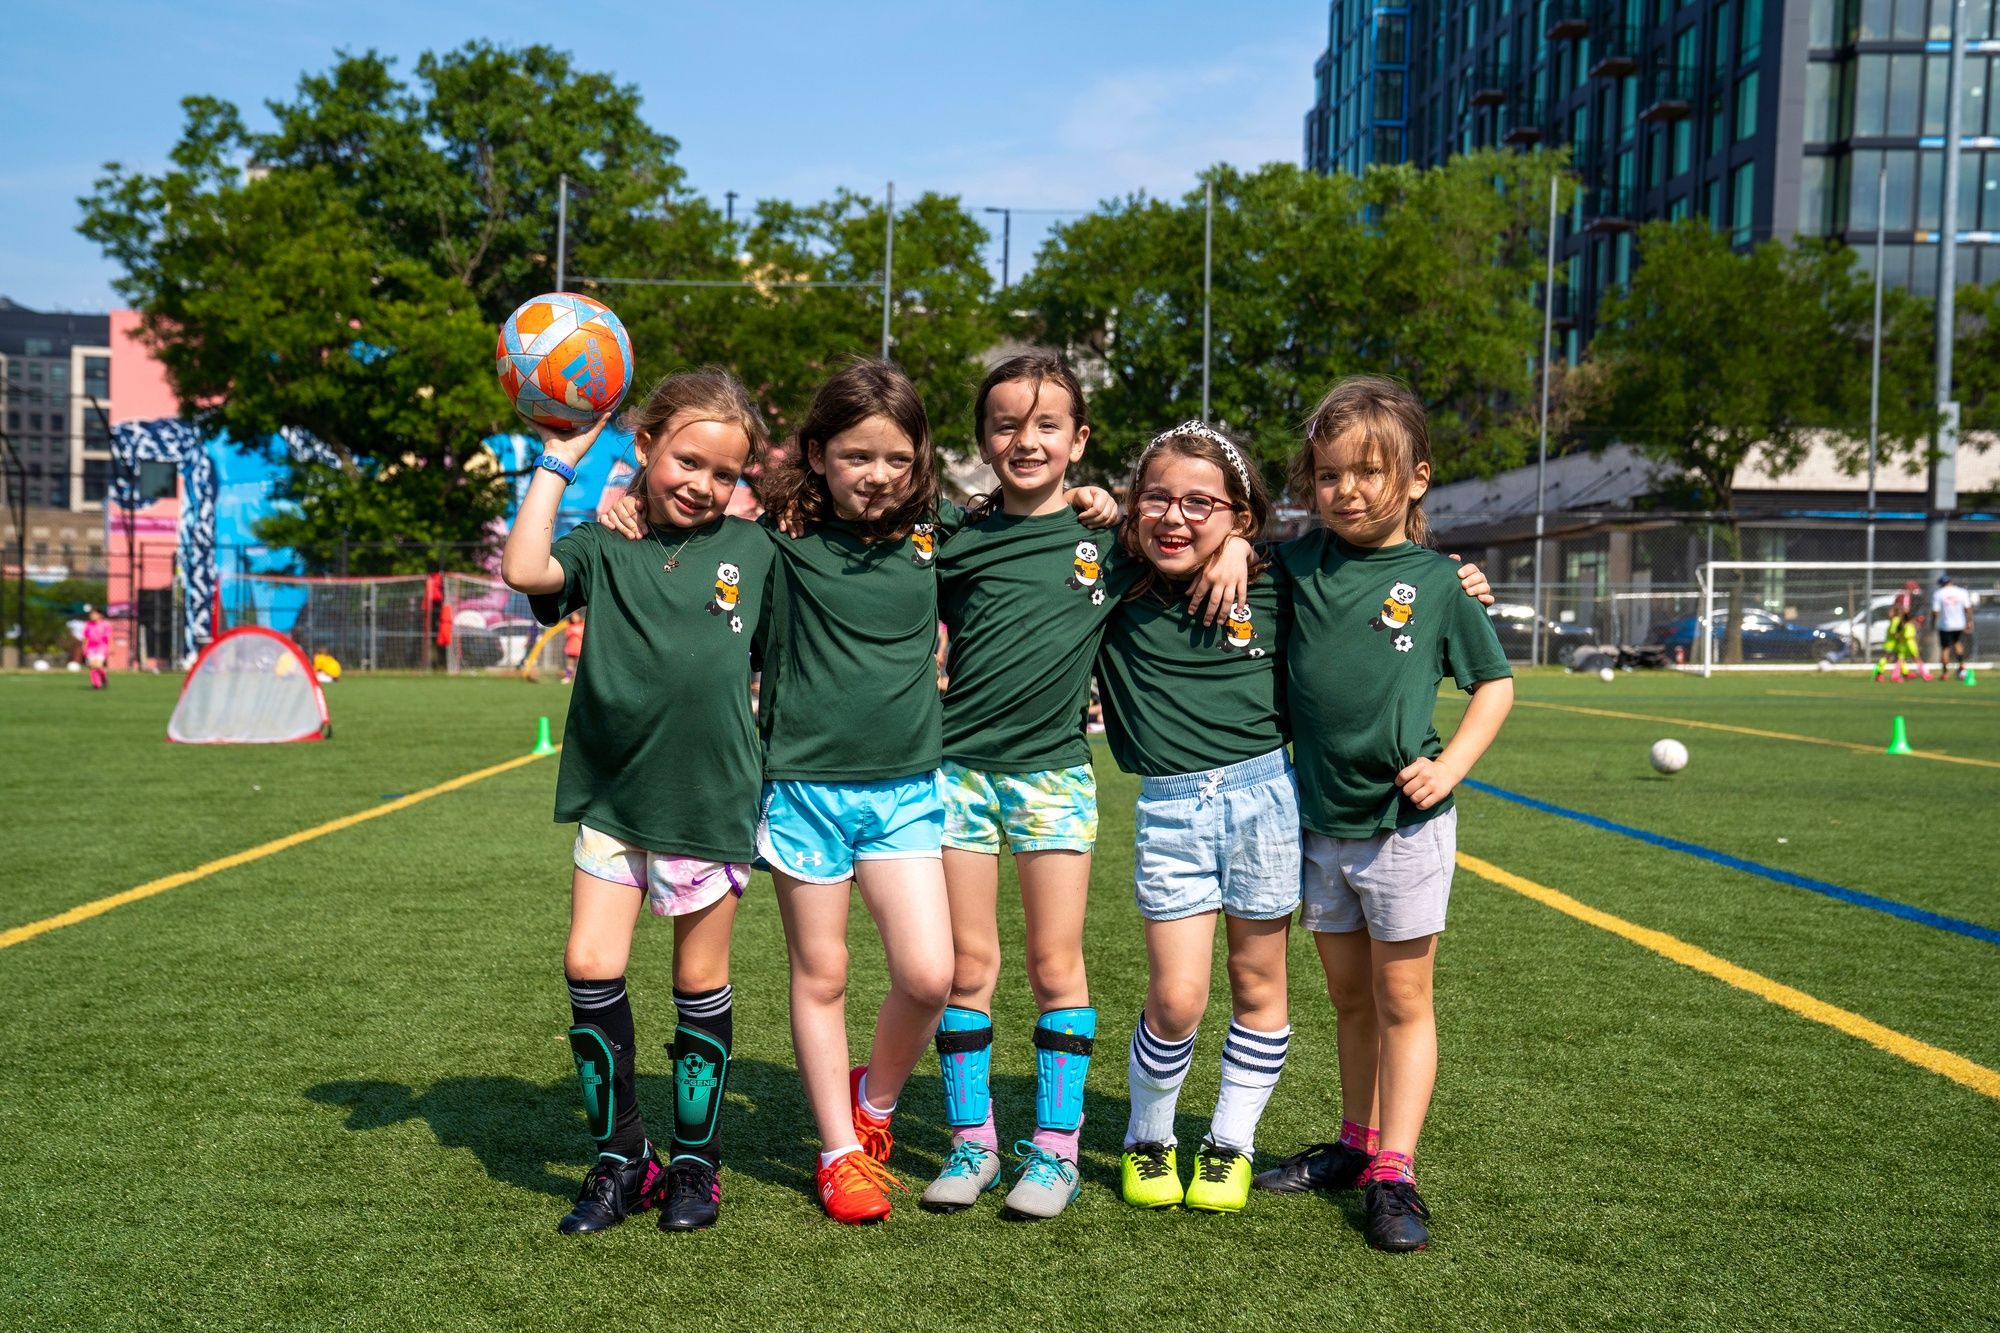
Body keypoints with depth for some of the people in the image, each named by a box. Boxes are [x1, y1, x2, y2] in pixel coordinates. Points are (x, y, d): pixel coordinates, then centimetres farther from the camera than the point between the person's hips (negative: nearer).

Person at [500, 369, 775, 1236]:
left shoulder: (752, 551, 4)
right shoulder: (605, 548, 1)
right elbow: (524, 570, -18)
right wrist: (559, 461, -12)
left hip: (711, 801, 0)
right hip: (612, 797, 0)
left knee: (701, 985, 10)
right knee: (590, 969, -3)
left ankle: (695, 1163, 26)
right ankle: (621, 1159, 16)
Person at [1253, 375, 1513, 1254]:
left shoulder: (1437, 580, -5)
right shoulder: (1296, 563, 0)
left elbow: (1495, 683, 2)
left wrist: (1451, 765, -11)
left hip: (1404, 826, -3)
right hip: (1318, 821, 3)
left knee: (1403, 1000, 5)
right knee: (1348, 998, 17)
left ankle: (1393, 1173, 11)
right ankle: (1357, 1144, 32)